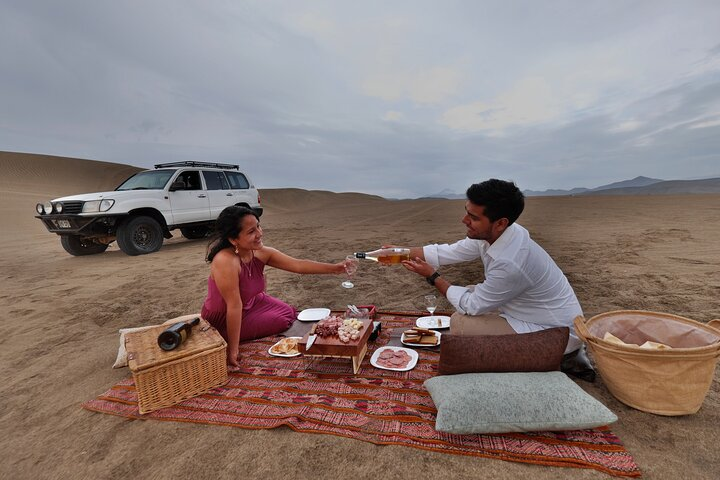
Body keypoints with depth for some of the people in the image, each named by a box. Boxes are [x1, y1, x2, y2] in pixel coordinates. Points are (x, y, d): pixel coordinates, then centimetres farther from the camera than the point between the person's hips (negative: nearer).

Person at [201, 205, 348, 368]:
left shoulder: (261, 253, -15)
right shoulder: (226, 261, -36)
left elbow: (298, 265, -16)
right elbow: (234, 306, -35)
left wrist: (335, 268, -23)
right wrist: (233, 349, -29)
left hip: (250, 304, 7)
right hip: (223, 321, -7)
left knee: (289, 313, 10)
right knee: (283, 320, -6)